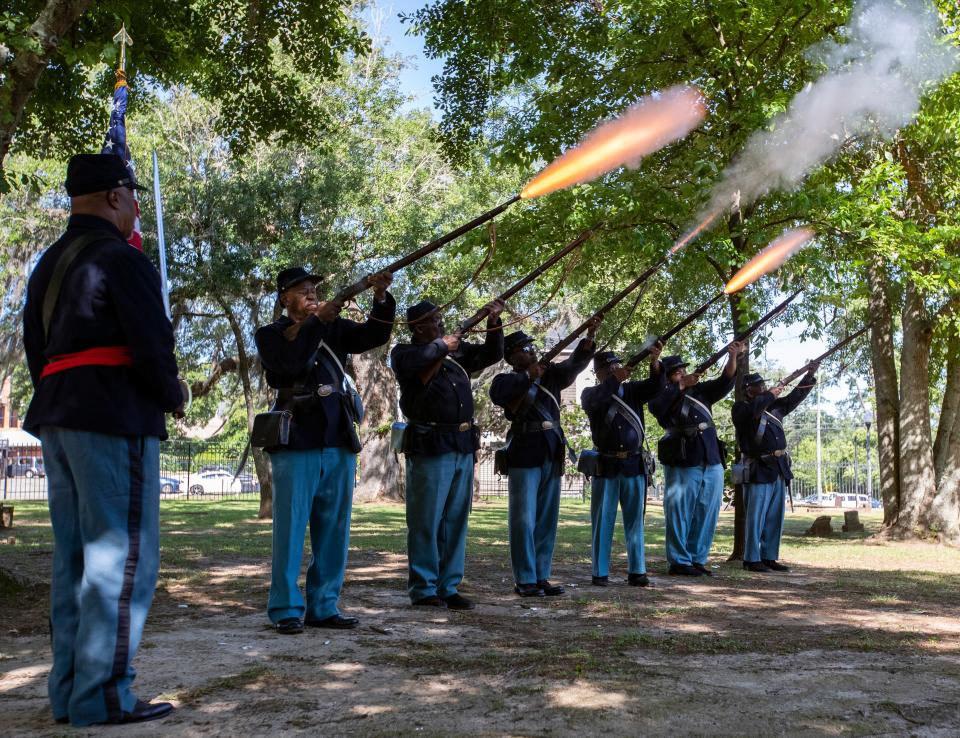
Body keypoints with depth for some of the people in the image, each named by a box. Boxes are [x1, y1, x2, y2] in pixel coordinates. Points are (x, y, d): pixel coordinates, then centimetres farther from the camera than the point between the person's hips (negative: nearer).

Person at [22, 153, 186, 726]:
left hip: (57, 418, 9)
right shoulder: (122, 259, -10)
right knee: (122, 556, -6)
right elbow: (151, 347, -15)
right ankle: (102, 695, -6)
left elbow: (36, 346, 19)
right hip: (114, 419, -9)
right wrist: (173, 397, 2)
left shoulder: (49, 264, 18)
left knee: (75, 558, 11)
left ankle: (69, 689, 15)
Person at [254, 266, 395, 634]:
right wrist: (317, 321, -20)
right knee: (291, 528, -4)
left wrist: (381, 298, -14)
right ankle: (286, 609, 2)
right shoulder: (270, 335, 3)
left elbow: (374, 335, 2)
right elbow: (290, 363, -16)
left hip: (339, 442, 5)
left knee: (333, 530, 7)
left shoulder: (334, 329, 15)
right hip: (297, 443, -5)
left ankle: (323, 606, 15)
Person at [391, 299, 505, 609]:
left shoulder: (457, 350, 16)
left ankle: (448, 587, 16)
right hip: (430, 445, -6)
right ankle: (423, 589, 5)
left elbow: (492, 353, 19)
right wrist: (442, 347, -10)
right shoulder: (404, 351, 0)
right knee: (426, 520, -2)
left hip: (463, 446, 6)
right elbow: (413, 362, -23)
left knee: (455, 520, 9)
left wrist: (493, 323, 5)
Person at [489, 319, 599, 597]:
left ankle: (541, 577, 16)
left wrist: (589, 337, -12)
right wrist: (529, 377, -12)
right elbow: (499, 394, -22)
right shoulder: (506, 380, 1)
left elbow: (575, 364, 3)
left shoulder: (550, 375, 15)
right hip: (524, 456, -6)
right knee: (524, 520, -5)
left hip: (552, 455, 6)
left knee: (547, 520, 9)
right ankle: (524, 580, 1)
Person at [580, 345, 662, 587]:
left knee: (635, 520, 4)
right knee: (602, 521, 1)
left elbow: (655, 386, -7)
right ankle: (600, 572, 5)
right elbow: (594, 401, -21)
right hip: (606, 466, -2)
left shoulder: (632, 389, 9)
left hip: (634, 465, 2)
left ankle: (637, 571, 8)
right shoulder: (591, 394, 2)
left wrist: (655, 362, -26)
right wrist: (615, 379, -32)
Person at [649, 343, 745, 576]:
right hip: (682, 463, -6)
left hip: (712, 462, 6)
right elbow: (656, 406, -20)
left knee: (706, 514, 9)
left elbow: (725, 382, 6)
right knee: (679, 512, -2)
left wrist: (733, 358, -11)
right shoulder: (664, 395, 2)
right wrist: (681, 385, -18)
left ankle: (697, 559, 18)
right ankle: (679, 561, 5)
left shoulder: (700, 390, 16)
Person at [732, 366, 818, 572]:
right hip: (758, 469, -8)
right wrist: (770, 395, -13)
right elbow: (753, 410, -26)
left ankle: (769, 557, 16)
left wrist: (810, 376, 11)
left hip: (779, 469, 8)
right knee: (756, 516, -6)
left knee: (774, 517, 10)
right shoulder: (741, 407, -5)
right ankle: (752, 559, -2)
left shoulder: (774, 405, 17)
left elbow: (795, 397, 20)